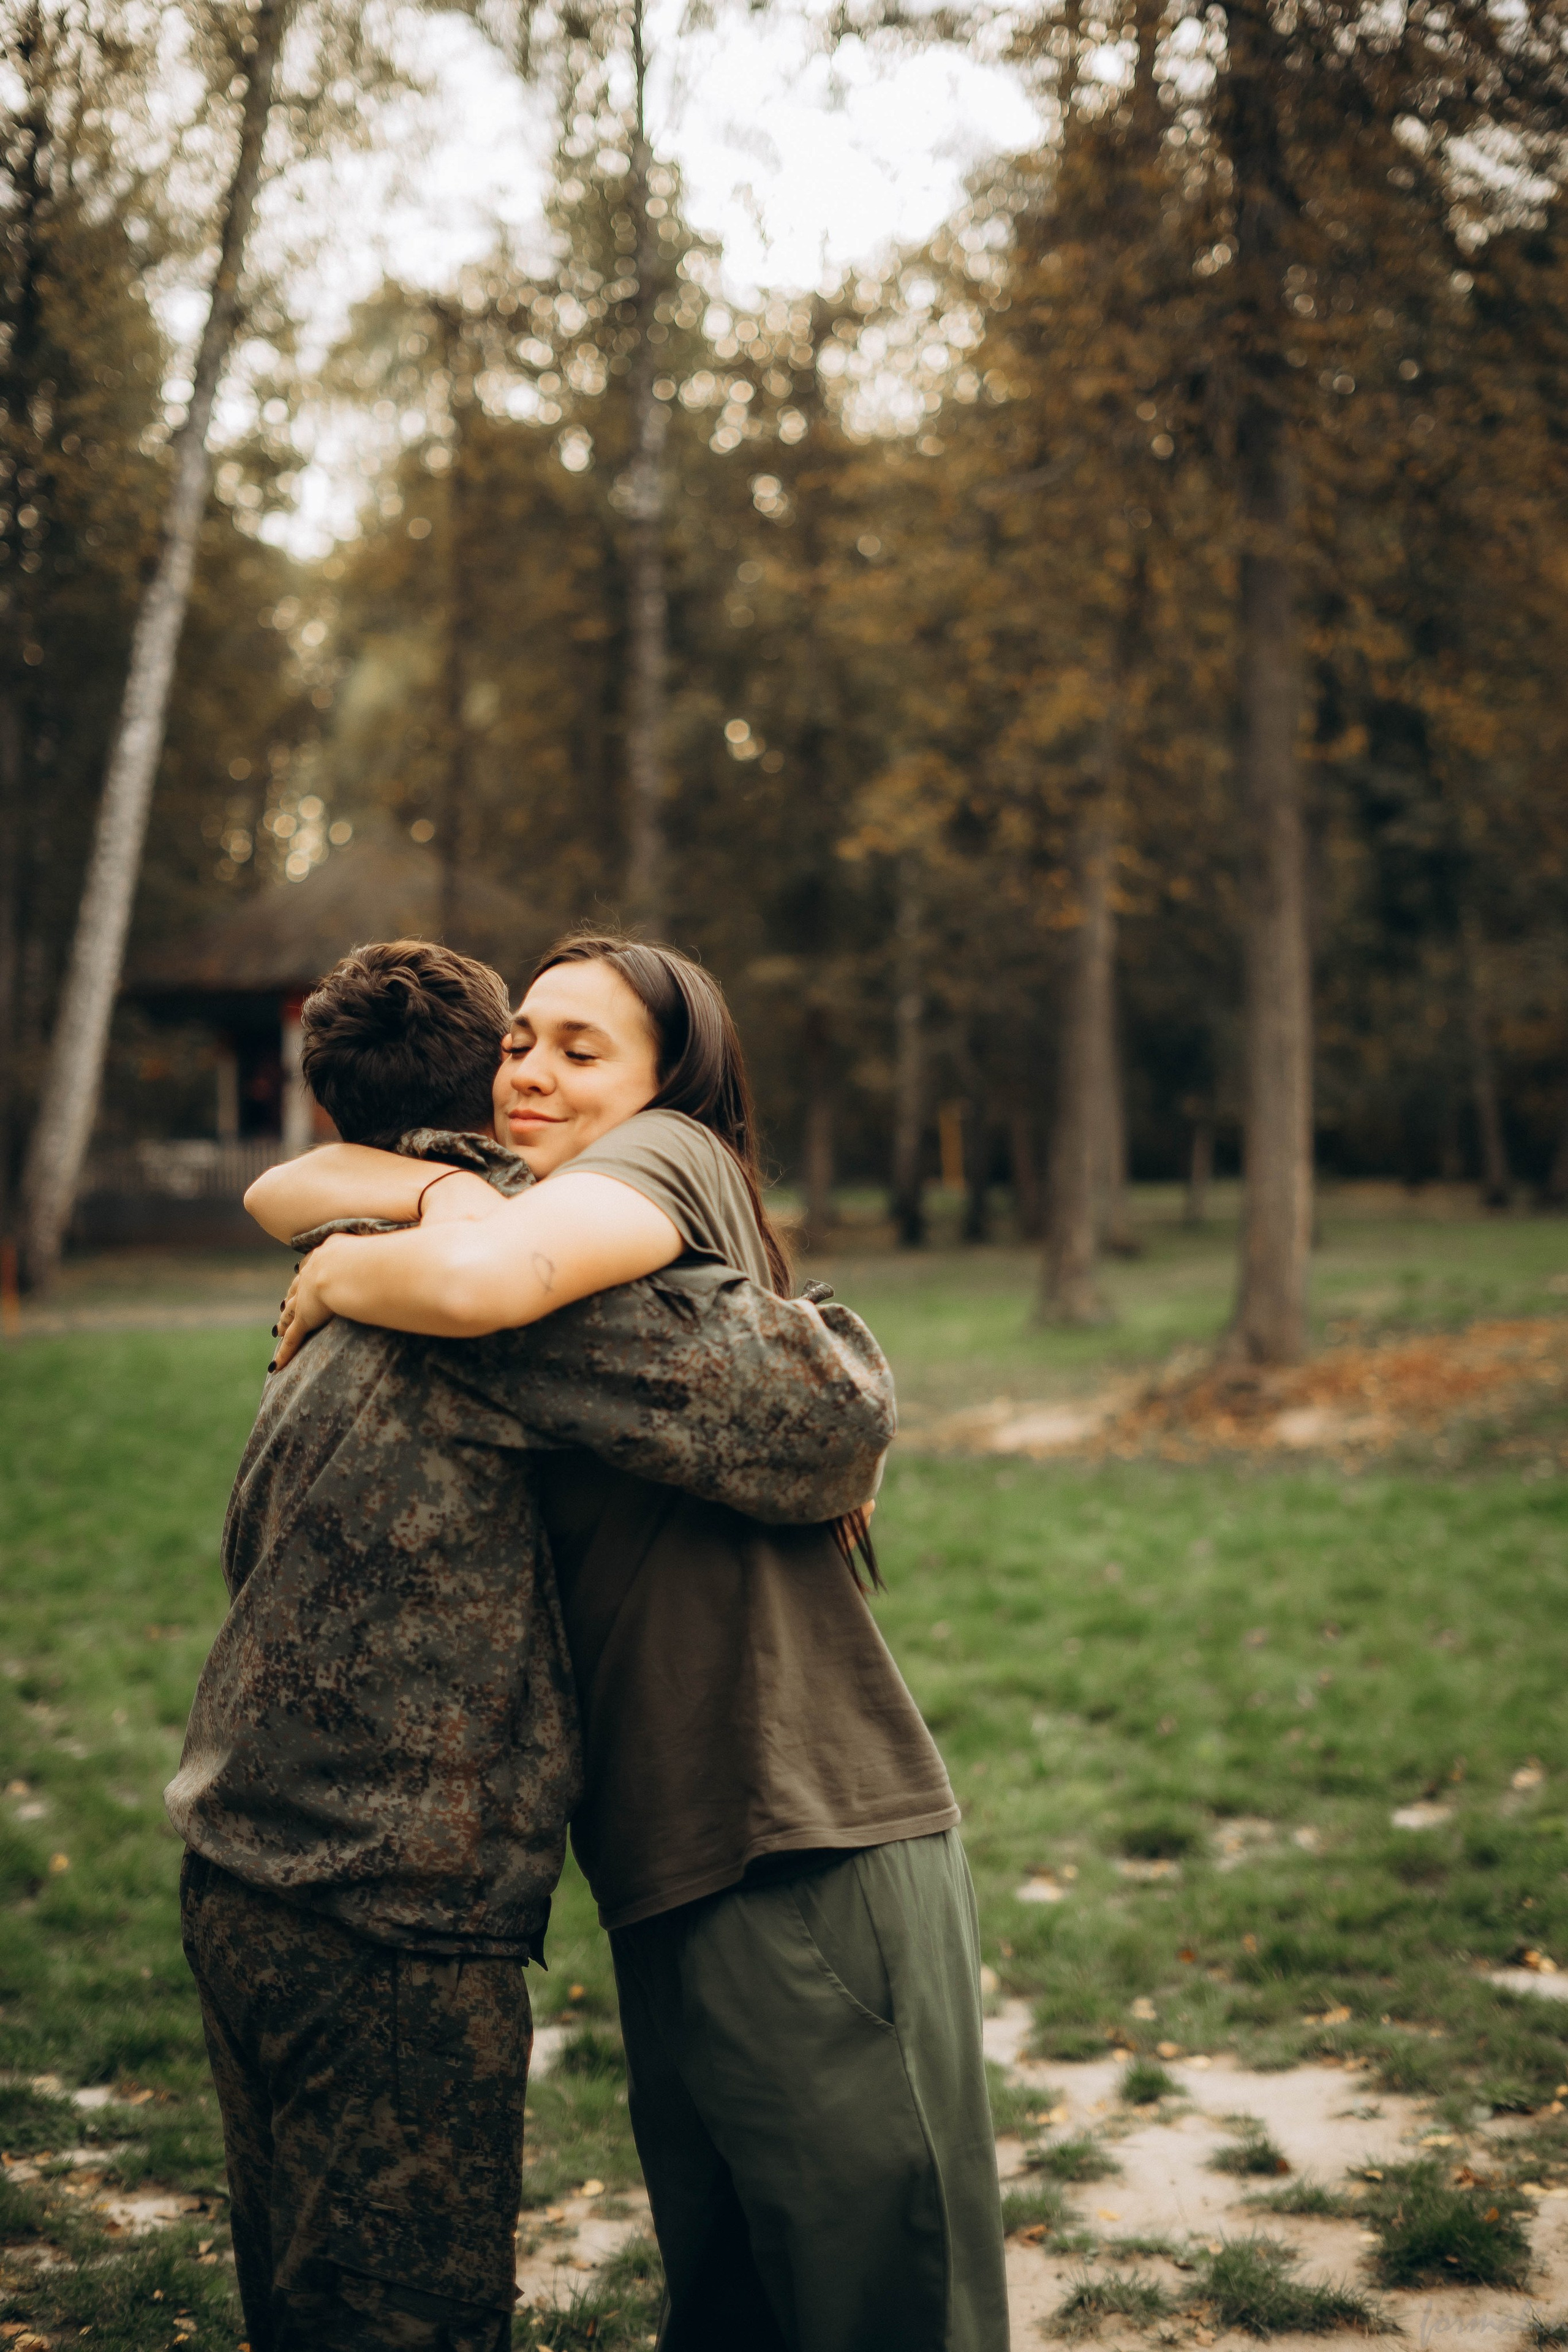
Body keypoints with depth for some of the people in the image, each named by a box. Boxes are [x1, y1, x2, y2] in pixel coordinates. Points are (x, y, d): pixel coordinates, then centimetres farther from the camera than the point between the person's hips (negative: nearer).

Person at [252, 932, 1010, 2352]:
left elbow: (473, 1282, -26)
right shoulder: (565, 1230, 19)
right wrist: (448, 1184, -5)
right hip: (672, 1875, 9)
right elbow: (290, 1192, 15)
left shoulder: (672, 1155, -5)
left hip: (812, 1859, -8)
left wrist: (333, 1275, -4)